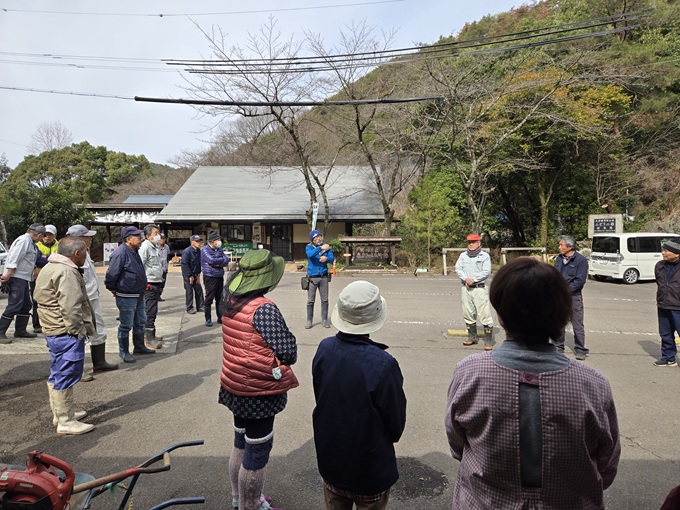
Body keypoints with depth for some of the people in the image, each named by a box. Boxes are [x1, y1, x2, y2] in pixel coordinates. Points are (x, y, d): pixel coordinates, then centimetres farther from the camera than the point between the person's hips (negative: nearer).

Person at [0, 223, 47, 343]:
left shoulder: (30, 242, 18)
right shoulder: (24, 240, -13)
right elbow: (14, 258, -19)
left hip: (23, 279, 10)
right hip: (17, 278, -10)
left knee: (26, 305, 13)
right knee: (14, 306, -12)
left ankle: (20, 330, 22)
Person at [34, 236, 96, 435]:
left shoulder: (50, 268, 15)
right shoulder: (66, 272, -20)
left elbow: (40, 298, 24)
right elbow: (70, 307, -26)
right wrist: (78, 331, -16)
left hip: (53, 330, 11)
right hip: (67, 333, -11)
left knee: (57, 374, 20)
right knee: (66, 376, -3)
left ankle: (59, 413, 34)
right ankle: (66, 422, 6)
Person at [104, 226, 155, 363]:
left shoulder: (134, 251, 9)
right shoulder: (120, 253, -22)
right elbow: (111, 275, -21)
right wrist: (114, 290, -9)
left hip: (139, 295, 9)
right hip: (126, 297, -9)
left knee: (140, 323, 19)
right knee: (126, 326, 4)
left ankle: (139, 346, 35)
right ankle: (124, 352, 18)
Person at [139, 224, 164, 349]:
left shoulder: (155, 247, 16)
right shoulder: (145, 247, -14)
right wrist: (145, 283, -20)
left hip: (156, 283, 10)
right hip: (149, 284, -10)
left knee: (153, 311, 16)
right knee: (150, 311, -6)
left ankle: (150, 335, 27)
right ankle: (149, 339, -1)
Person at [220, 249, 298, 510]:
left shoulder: (230, 302, 0)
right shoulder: (264, 309, -25)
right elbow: (288, 354, -22)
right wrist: (287, 336, -1)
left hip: (236, 386, 9)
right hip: (259, 392, -9)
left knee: (241, 443, 24)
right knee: (257, 453, 8)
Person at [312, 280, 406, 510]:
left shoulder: (324, 349, -15)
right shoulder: (383, 364, -31)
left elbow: (319, 399, 0)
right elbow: (396, 421, -16)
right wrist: (391, 436, 7)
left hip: (330, 459, 4)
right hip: (370, 467, -4)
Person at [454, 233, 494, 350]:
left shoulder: (485, 256, 1)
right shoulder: (463, 255, 13)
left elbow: (486, 272, -8)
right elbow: (458, 269, 4)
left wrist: (473, 279, -15)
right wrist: (466, 278, -12)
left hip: (480, 288, -5)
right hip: (466, 288, 5)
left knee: (484, 314, -8)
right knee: (468, 314, 10)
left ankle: (489, 340, -3)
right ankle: (472, 337, 23)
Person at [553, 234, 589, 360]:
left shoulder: (580, 260, -8)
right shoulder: (559, 258, 9)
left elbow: (580, 280, -13)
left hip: (573, 296, -5)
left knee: (577, 324, 0)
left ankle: (580, 350, 9)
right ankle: (558, 346, 25)